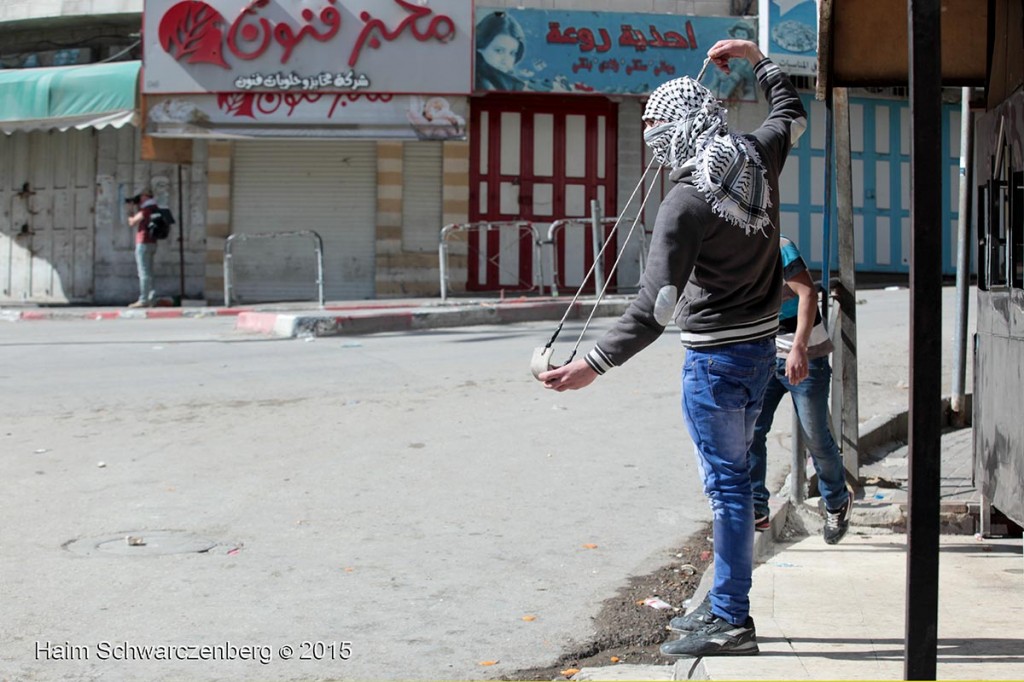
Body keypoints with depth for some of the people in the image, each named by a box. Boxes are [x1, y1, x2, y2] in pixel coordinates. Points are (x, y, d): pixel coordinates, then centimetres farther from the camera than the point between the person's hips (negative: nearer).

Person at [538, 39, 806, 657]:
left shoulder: (687, 202, -22)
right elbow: (793, 114, 26)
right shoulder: (759, 156, 0)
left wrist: (595, 365, -27)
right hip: (762, 344, 9)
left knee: (727, 484, -2)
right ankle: (727, 607, 27)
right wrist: (758, 59, 34)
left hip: (716, 357, -9)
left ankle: (732, 623, 6)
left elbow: (655, 309, -27)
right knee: (733, 477, 17)